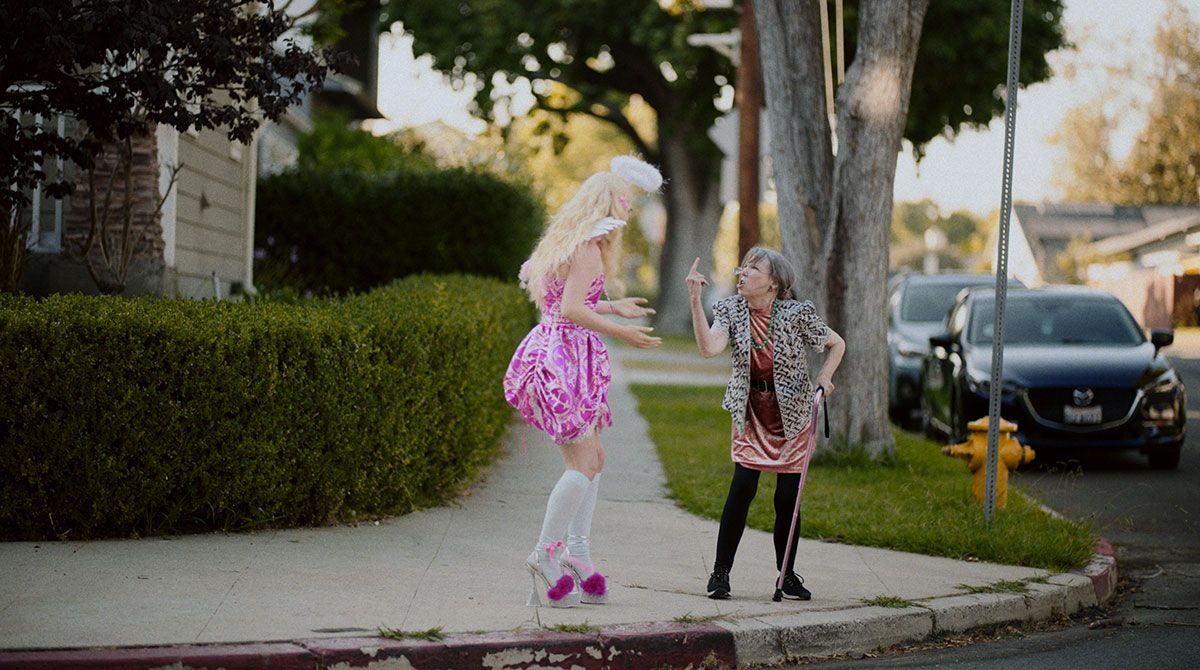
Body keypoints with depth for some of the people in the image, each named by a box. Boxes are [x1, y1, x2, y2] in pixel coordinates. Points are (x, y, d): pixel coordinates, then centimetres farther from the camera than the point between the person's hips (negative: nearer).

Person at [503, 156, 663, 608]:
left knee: (592, 459, 13)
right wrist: (618, 331, -18)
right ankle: (546, 554, -10)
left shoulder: (567, 243, 17)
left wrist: (613, 307, 29)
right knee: (583, 463, -10)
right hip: (565, 361, -10)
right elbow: (570, 309, -21)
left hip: (560, 357, 10)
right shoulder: (589, 248, -13)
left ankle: (576, 553, 13)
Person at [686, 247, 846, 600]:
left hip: (792, 414, -1)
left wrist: (824, 376, -16)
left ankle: (787, 575, 19)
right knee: (743, 487, -13)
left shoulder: (796, 313, -14)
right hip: (751, 413, 1)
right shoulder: (731, 309, -9)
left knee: (787, 497, 0)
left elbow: (837, 344, 0)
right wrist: (695, 301, -32)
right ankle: (720, 572, -2)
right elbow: (709, 348, -26)